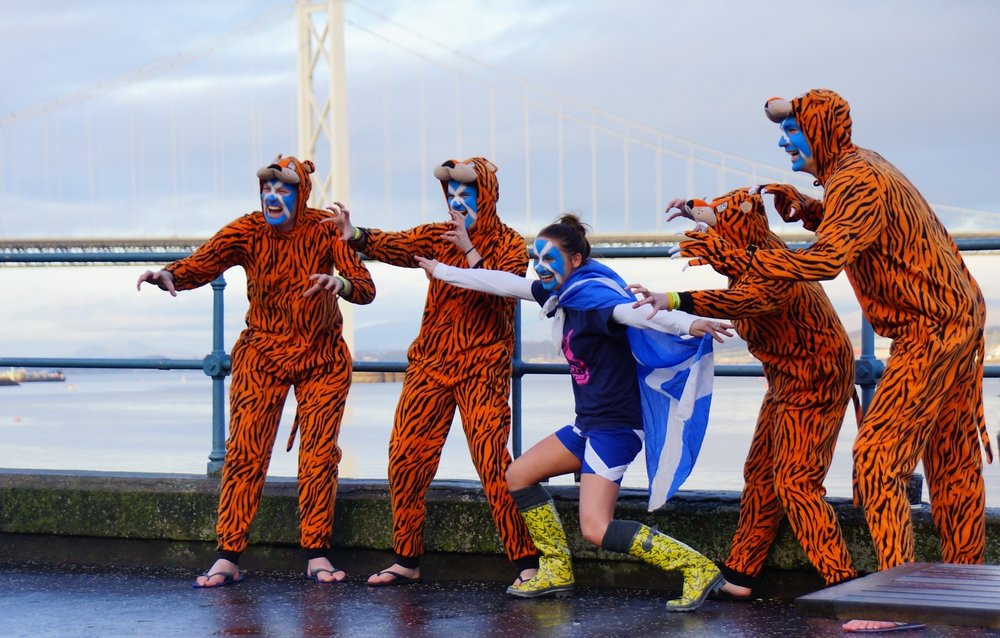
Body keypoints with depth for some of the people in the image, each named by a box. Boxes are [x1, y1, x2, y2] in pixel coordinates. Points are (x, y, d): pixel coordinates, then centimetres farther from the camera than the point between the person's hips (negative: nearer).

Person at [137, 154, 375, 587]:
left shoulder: (324, 230, -11)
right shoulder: (248, 232, -10)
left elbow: (366, 289, -16)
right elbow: (201, 264, -22)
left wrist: (341, 283, -39)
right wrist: (168, 276, -43)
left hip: (322, 360, 0)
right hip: (262, 356, 0)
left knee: (319, 456, 0)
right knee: (245, 453, -7)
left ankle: (317, 555, 10)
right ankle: (228, 558, -4)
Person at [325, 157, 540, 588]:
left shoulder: (509, 245, -2)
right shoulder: (438, 237, 10)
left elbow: (501, 293, -19)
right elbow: (396, 246, -5)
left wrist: (468, 250, -24)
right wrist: (354, 236, -21)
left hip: (481, 370, -5)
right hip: (431, 363, 5)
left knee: (494, 465, -11)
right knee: (406, 459, 2)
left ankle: (526, 562, -4)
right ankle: (407, 560, 14)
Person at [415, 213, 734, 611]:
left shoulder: (590, 294, -19)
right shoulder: (563, 291, 8)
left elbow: (631, 311, -38)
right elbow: (504, 283, 20)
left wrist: (687, 324, -57)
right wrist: (442, 272, 30)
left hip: (616, 426, -10)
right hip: (589, 424, 10)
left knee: (596, 530, -16)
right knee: (519, 475, 17)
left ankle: (697, 568, -12)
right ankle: (557, 571, 24)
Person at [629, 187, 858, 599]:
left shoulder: (774, 275, -28)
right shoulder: (760, 249, 0)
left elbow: (743, 300, -52)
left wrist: (675, 300, -58)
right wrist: (693, 208, 19)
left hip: (815, 384, -10)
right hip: (788, 382, 10)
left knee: (795, 485, -15)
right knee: (760, 474, 12)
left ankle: (843, 583, -15)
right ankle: (739, 575, 19)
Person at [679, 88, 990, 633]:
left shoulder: (856, 182, -19)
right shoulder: (861, 165, 13)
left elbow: (822, 261, -33)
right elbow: (848, 231, 27)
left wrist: (732, 258, -34)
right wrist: (805, 209, 8)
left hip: (929, 332, -11)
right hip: (958, 322, 11)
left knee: (877, 458, -12)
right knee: (953, 460, 15)